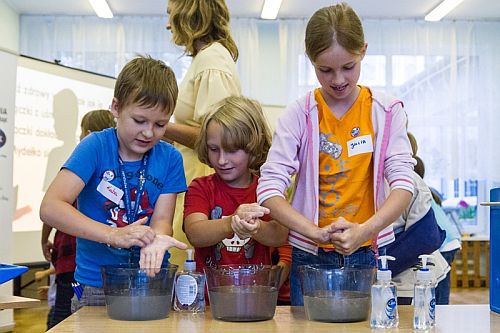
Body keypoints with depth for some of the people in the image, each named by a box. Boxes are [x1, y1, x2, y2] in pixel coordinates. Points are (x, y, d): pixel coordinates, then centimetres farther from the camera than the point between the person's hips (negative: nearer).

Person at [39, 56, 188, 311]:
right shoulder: (95, 146, -8)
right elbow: (50, 208, -18)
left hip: (151, 280, 2)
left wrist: (157, 239, -29)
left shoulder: (170, 158, 1)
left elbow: (162, 218, -5)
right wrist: (113, 235, -30)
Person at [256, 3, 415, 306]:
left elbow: (404, 183, -9)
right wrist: (317, 232, -25)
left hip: (369, 253, 1)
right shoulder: (299, 115, -5)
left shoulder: (386, 111, -1)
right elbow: (269, 188, -12)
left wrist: (365, 230, -25)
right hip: (311, 256, 0)